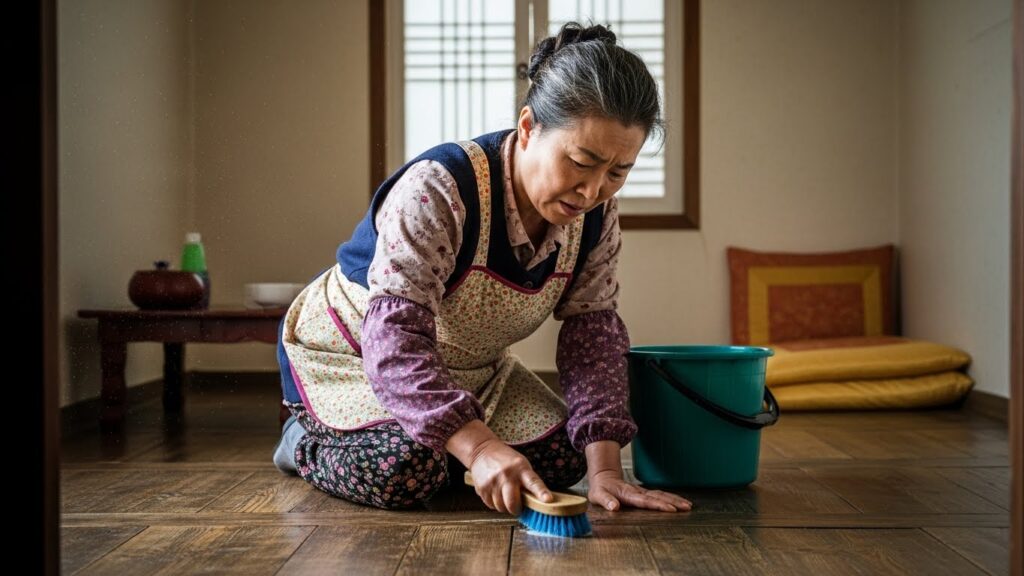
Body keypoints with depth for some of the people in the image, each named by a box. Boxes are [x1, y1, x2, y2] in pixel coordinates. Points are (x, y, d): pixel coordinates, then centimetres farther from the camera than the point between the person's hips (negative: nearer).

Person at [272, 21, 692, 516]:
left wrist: (603, 468, -24)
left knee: (562, 458, -9)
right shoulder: (437, 191, -35)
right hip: (348, 353, -6)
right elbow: (394, 339, -40)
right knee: (405, 471, -31)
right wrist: (479, 447, -52)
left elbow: (592, 334, -13)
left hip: (466, 369, 7)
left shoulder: (596, 215, -13)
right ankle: (308, 443, 3)